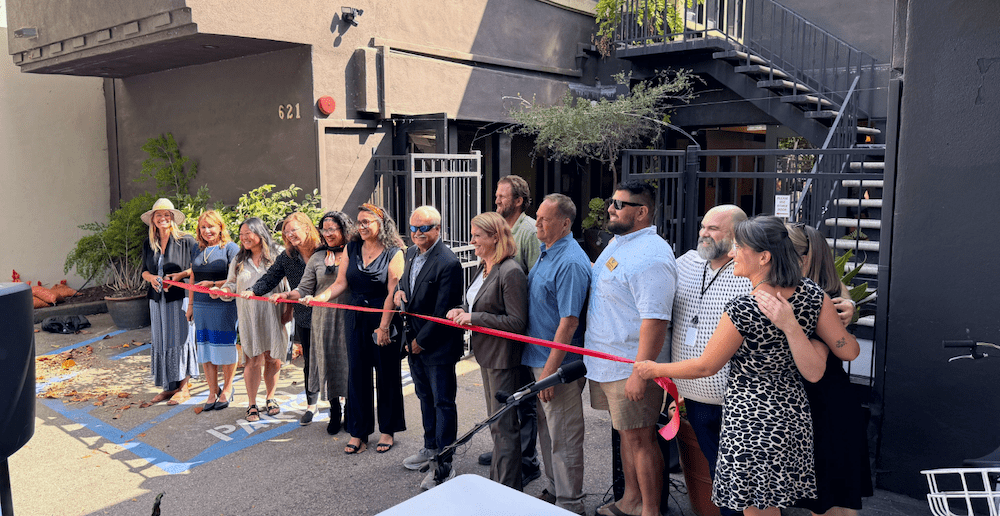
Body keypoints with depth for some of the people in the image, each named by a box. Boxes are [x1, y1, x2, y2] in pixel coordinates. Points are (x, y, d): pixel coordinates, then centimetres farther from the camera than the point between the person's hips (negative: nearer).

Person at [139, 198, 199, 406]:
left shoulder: (186, 240, -4)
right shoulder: (148, 244, 12)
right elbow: (144, 271, 19)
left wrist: (180, 275, -17)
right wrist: (151, 277, -3)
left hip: (180, 297, -5)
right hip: (158, 299, 6)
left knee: (180, 339, -5)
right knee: (161, 342, 7)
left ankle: (184, 387, 4)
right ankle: (168, 387, 16)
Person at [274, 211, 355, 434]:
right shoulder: (317, 258, 11)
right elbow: (304, 290, 8)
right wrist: (286, 295, -8)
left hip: (350, 318, -2)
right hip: (324, 319, 2)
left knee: (350, 362, 1)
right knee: (328, 360, 5)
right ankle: (335, 411, 21)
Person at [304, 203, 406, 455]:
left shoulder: (393, 252, -7)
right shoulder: (351, 249, 7)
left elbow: (393, 292, -12)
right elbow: (340, 283, 4)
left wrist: (384, 326, -17)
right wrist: (317, 298, -13)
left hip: (383, 319, -4)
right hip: (356, 319, 4)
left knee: (387, 374, 6)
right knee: (357, 373, 6)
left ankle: (388, 430, 20)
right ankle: (359, 432, 18)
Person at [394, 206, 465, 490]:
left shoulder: (448, 263, -21)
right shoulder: (412, 253, 6)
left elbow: (442, 311, -21)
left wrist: (421, 341, -14)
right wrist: (399, 291, 1)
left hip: (438, 344, -8)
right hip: (414, 341, 9)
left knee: (443, 403, 2)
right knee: (425, 397, 21)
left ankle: (444, 465, 11)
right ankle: (431, 448, 38)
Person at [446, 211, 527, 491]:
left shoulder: (511, 272, -21)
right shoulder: (483, 267, 8)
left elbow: (517, 321, -23)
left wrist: (474, 317, -21)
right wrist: (462, 310, 0)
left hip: (503, 358, -10)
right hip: (487, 354, 10)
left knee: (504, 425, 0)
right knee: (495, 422, 20)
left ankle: (508, 490, 13)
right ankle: (496, 480, 35)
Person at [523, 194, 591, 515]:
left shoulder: (570, 262, -21)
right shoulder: (545, 251, 10)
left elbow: (569, 322, -25)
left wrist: (550, 370, -24)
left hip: (559, 364, -10)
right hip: (540, 358, 10)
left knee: (563, 438, 3)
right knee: (547, 431, 21)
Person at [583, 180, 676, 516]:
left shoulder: (650, 255, -21)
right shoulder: (617, 243, 11)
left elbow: (654, 318, -27)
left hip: (632, 367, -10)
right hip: (606, 363, 10)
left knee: (640, 438, 1)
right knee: (625, 434, 20)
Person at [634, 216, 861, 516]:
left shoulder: (742, 311, -24)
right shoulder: (811, 294, -5)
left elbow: (704, 367, -12)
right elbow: (848, 348, 1)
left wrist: (654, 369, 3)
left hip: (750, 421, -7)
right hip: (794, 416, 7)